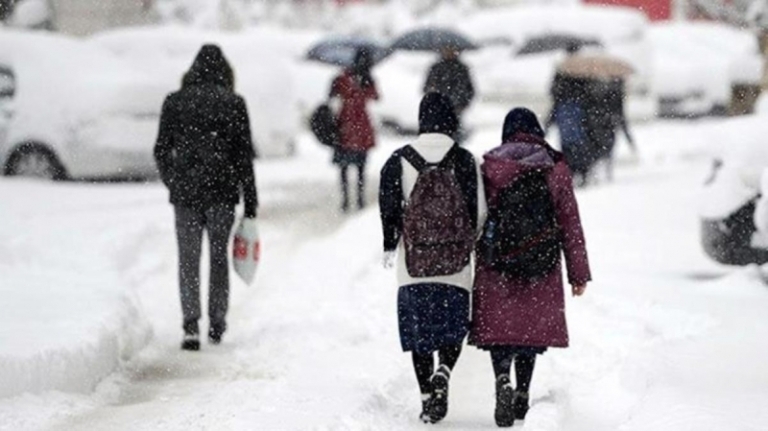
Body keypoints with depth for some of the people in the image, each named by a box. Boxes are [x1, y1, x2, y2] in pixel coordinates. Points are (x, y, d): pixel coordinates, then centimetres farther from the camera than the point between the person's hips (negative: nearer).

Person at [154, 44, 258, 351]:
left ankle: (191, 325, -12)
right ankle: (217, 325, 18)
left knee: (188, 260, 4)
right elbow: (244, 156, -2)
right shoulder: (234, 104, -2)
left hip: (185, 192, 0)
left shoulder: (174, 102, 1)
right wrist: (250, 203, 2)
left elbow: (161, 151, 3)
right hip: (222, 193, 0)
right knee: (219, 257, 13)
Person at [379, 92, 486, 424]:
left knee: (419, 332, 9)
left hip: (413, 264, 0)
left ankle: (427, 396, 5)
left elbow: (390, 209, -1)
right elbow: (479, 211, -2)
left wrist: (390, 247, 13)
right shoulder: (466, 161, -3)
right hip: (456, 265, 0)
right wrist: (473, 246, 16)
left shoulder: (399, 161, -2)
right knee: (453, 328, 11)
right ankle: (443, 373, -15)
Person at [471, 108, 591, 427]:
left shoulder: (489, 167, 0)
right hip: (542, 267, 1)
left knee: (498, 325, 1)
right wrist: (579, 273, 9)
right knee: (532, 327, 13)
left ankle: (502, 379, -24)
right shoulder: (555, 169, 3)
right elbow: (570, 224, 4)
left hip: (496, 266, -1)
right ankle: (522, 394, 16)